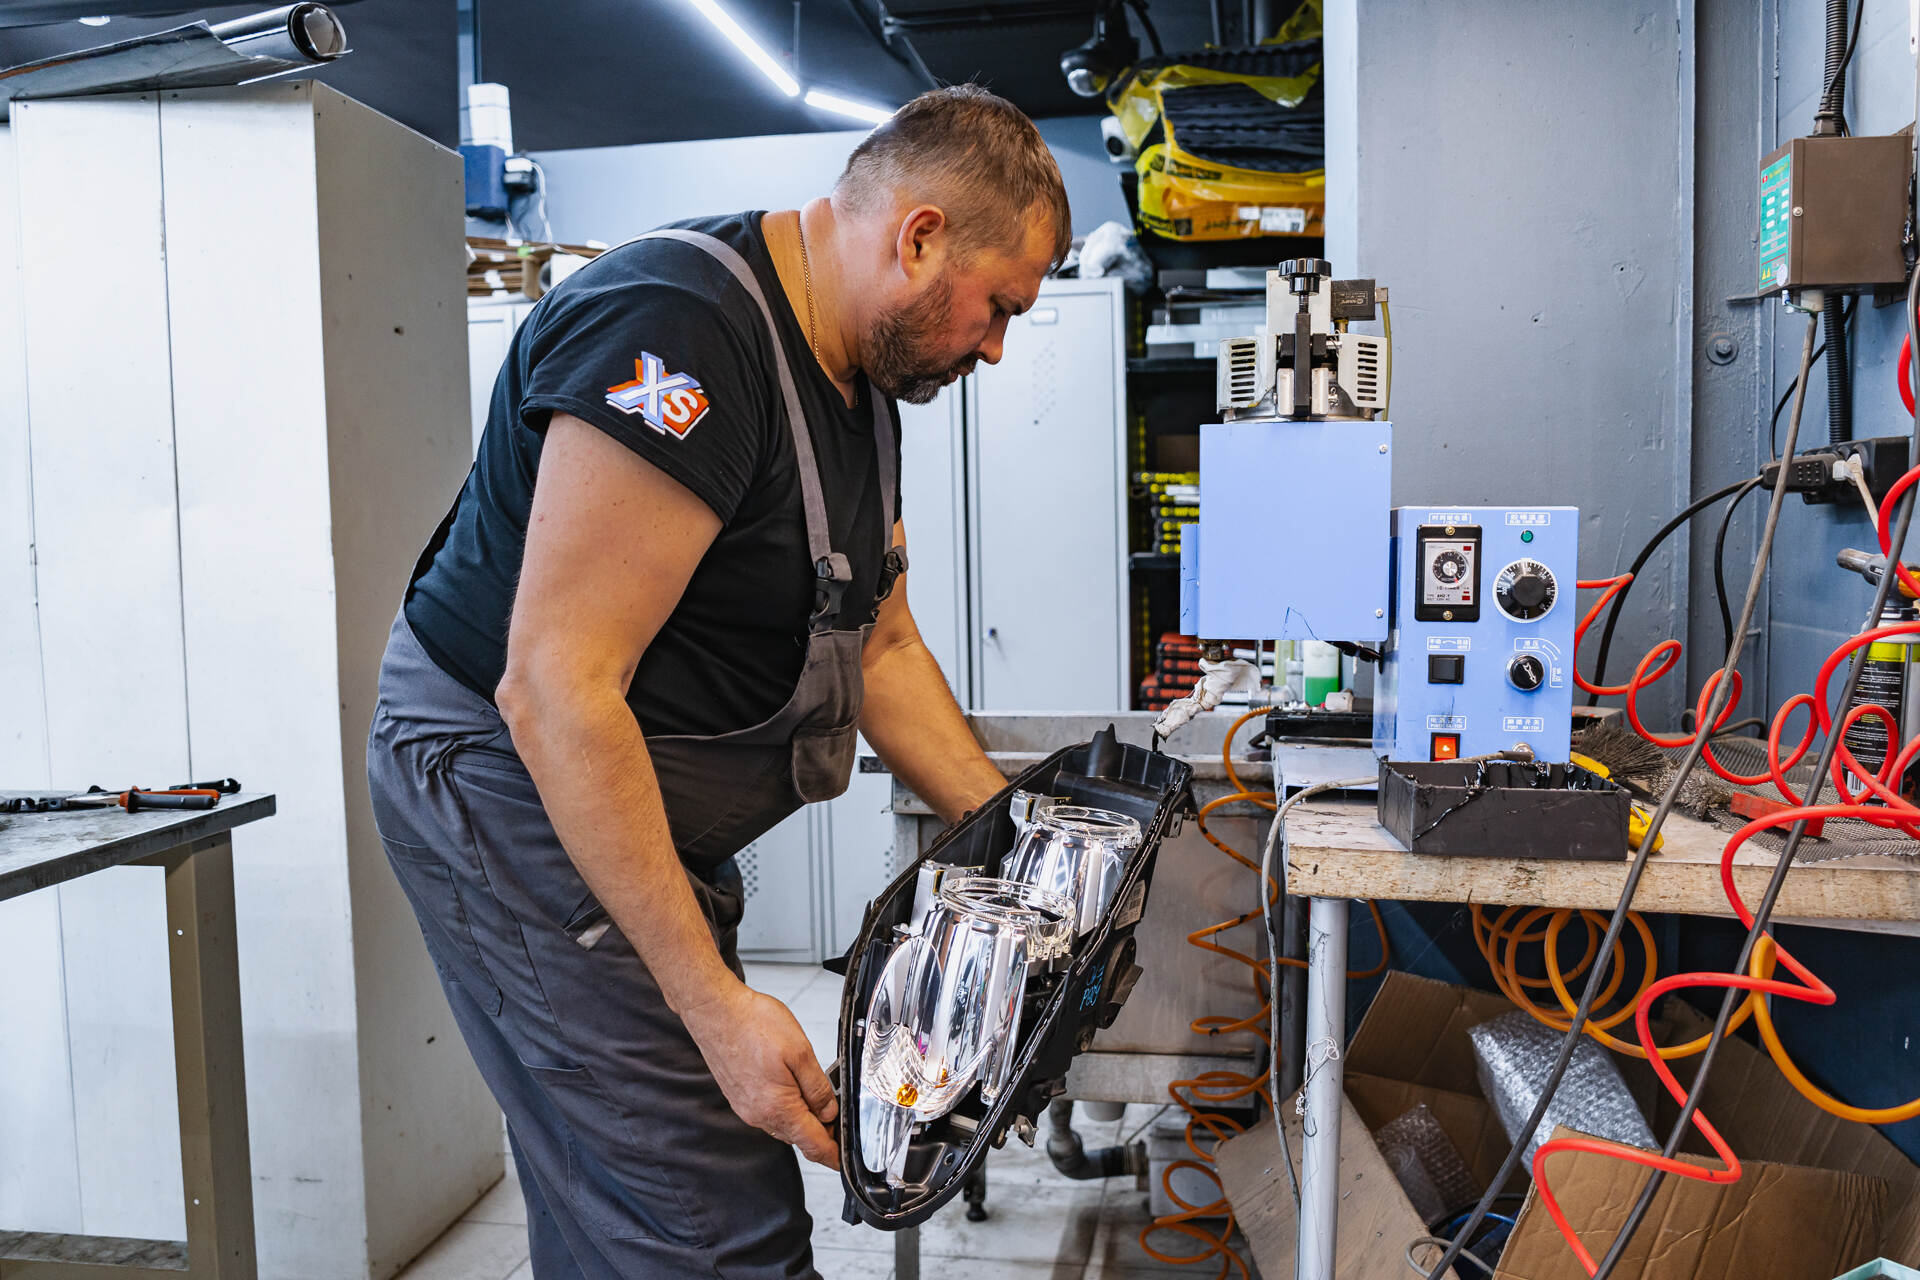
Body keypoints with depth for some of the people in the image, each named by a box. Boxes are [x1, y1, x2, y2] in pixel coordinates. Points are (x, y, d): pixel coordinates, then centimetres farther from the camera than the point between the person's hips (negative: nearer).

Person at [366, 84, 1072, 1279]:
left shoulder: (862, 381, 8)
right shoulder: (676, 330, -25)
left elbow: (882, 648, 14)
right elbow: (553, 692, -29)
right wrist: (716, 1002, -27)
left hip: (648, 817, 10)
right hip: (518, 791, -10)